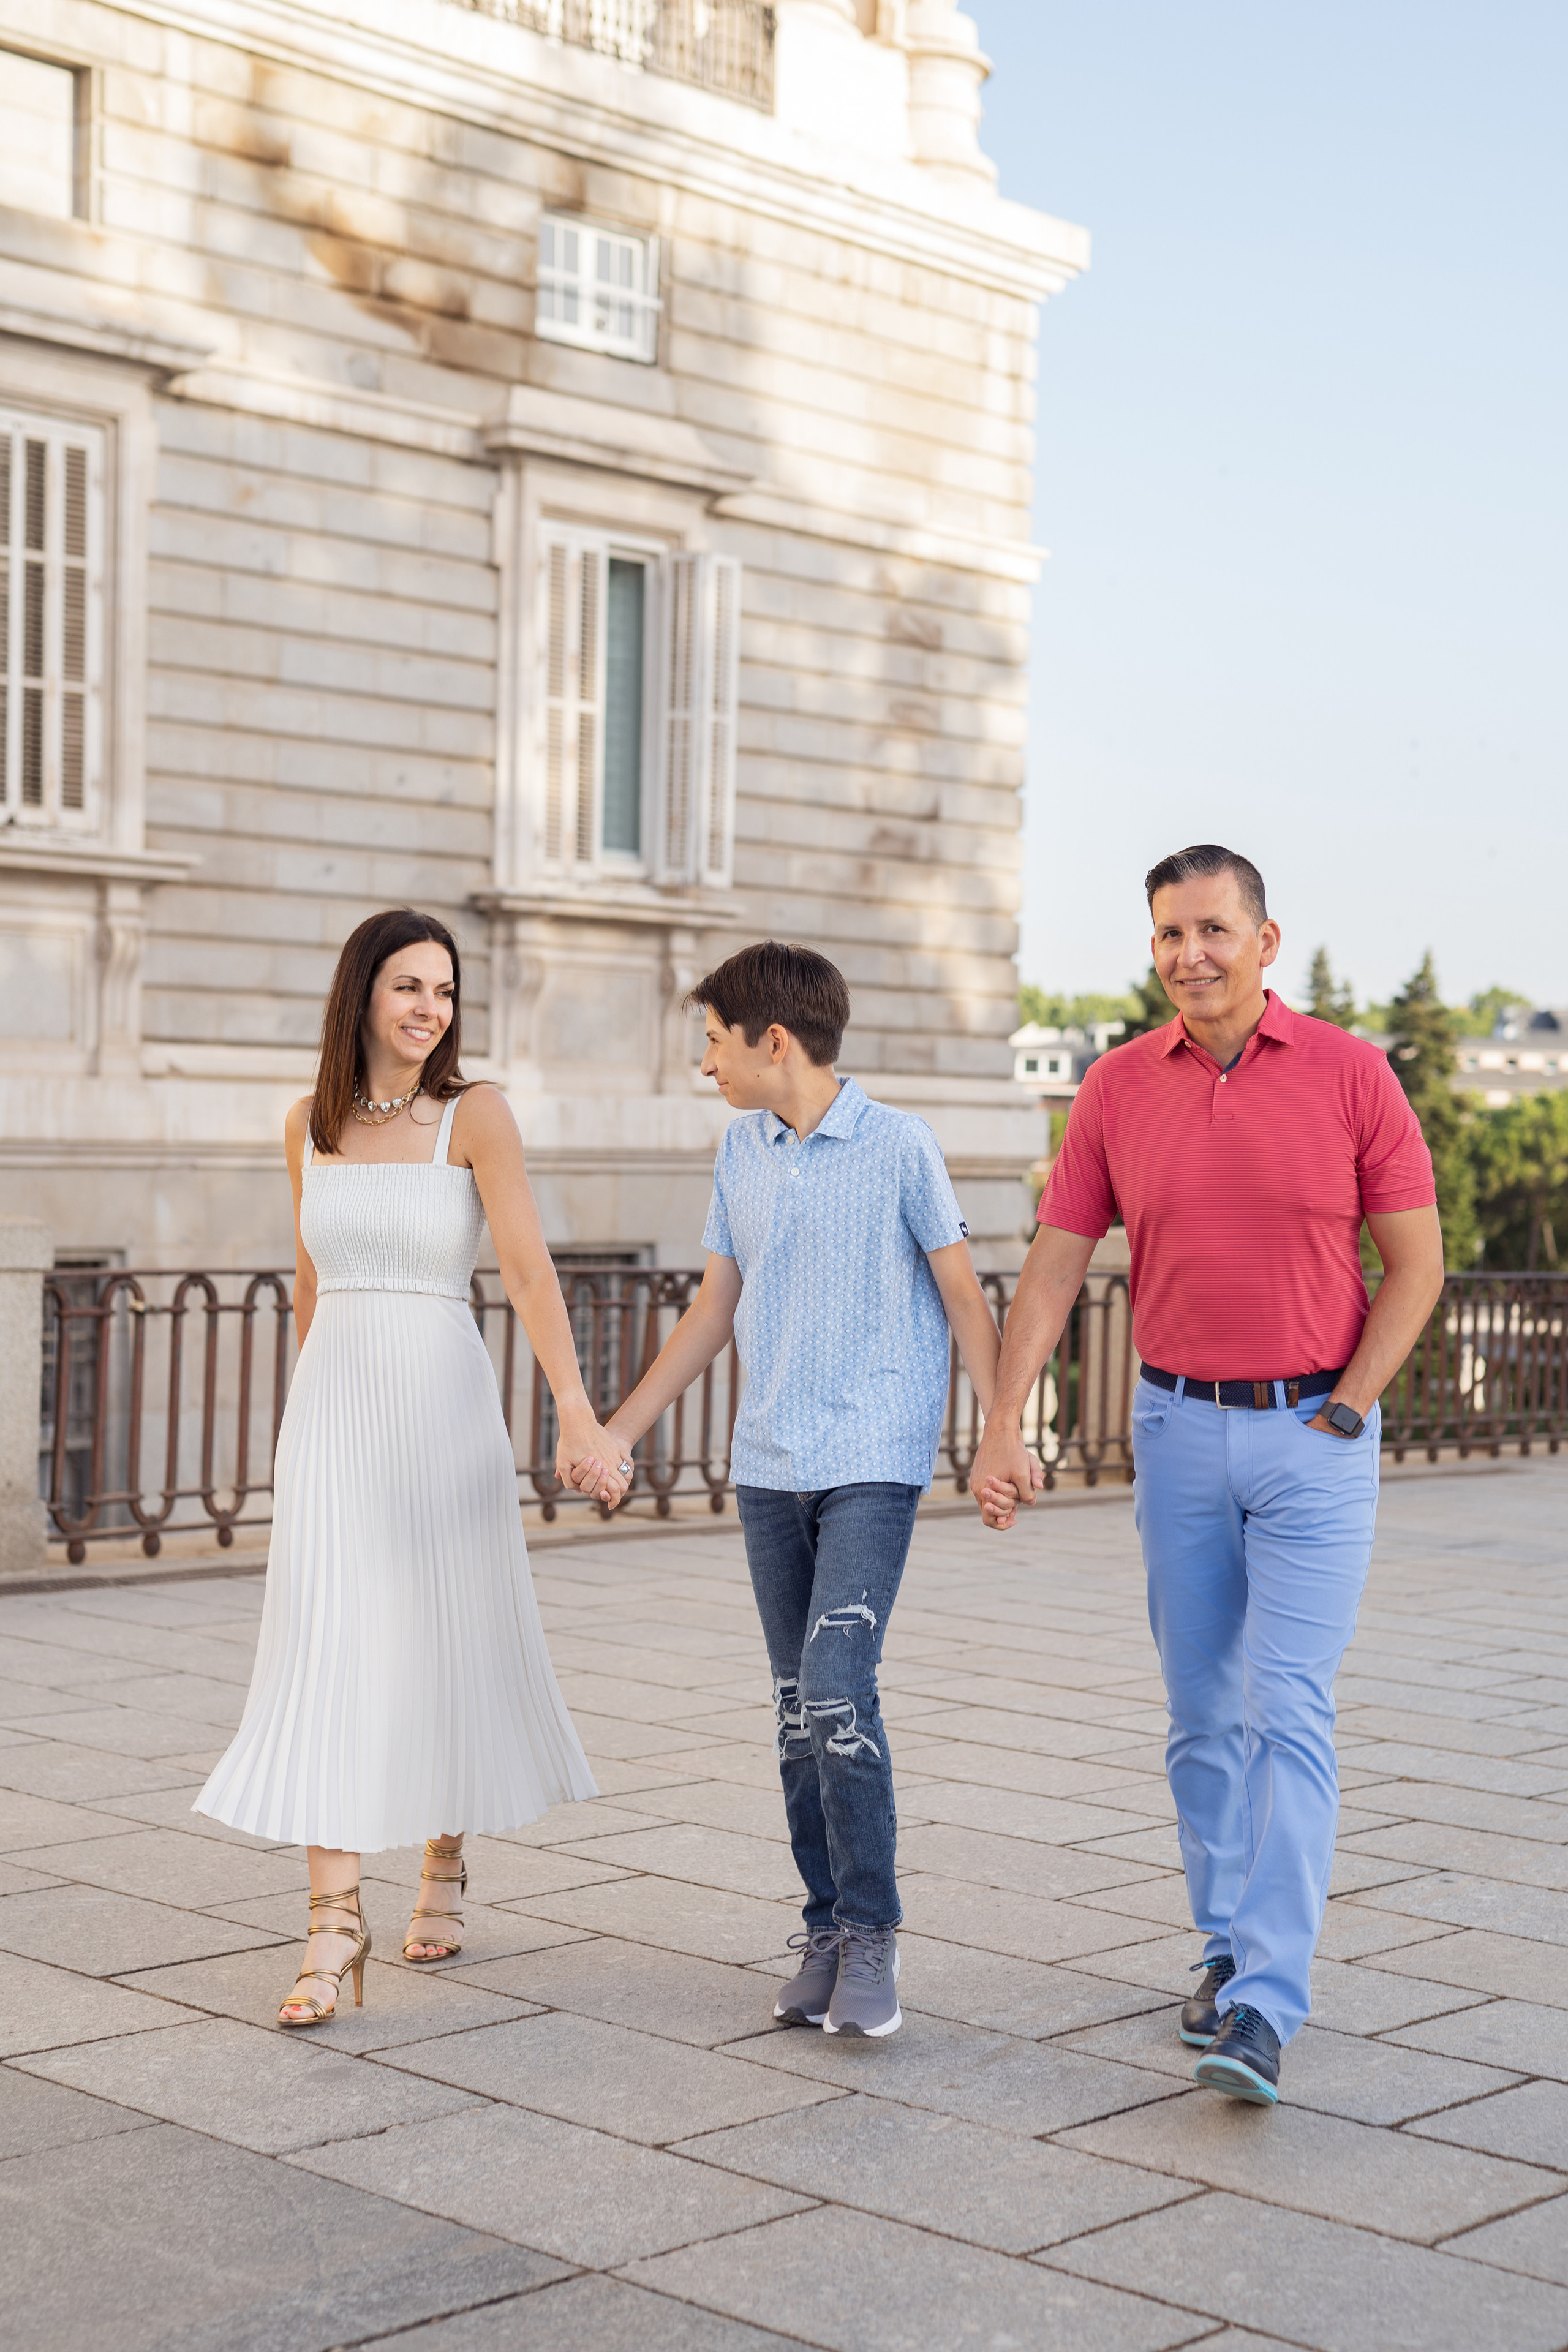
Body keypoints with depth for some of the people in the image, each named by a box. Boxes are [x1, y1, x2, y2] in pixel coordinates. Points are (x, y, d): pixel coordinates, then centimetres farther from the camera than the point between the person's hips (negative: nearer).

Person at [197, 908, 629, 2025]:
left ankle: (446, 1868, 32)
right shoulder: (310, 1125, 6)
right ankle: (336, 1921, -4)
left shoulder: (476, 1115, -6)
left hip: (446, 1405, -2)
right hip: (335, 1408, 2)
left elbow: (531, 1270, -16)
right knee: (325, 1651, -6)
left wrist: (578, 1414, -28)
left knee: (449, 1645, 8)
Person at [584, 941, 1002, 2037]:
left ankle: (870, 1934, -4)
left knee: (837, 1688, -16)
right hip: (769, 1463, 6)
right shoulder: (742, 1150, 10)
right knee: (798, 1707, 8)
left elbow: (965, 1299, -3)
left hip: (873, 1462, -6)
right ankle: (826, 1934, 16)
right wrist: (620, 1431, 15)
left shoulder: (899, 1145, -6)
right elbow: (715, 1308, 17)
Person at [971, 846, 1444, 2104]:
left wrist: (1343, 1416, -7)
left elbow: (1416, 1264, -1)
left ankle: (1266, 2005, -11)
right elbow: (1055, 1266, 3)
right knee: (1203, 1712, 11)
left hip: (1315, 1434, -3)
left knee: (1288, 1710, -10)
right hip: (1180, 1431, 3)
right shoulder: (1119, 1088, 2)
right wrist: (1002, 1429, -5)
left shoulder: (1348, 1075, -5)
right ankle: (1230, 1945, 26)